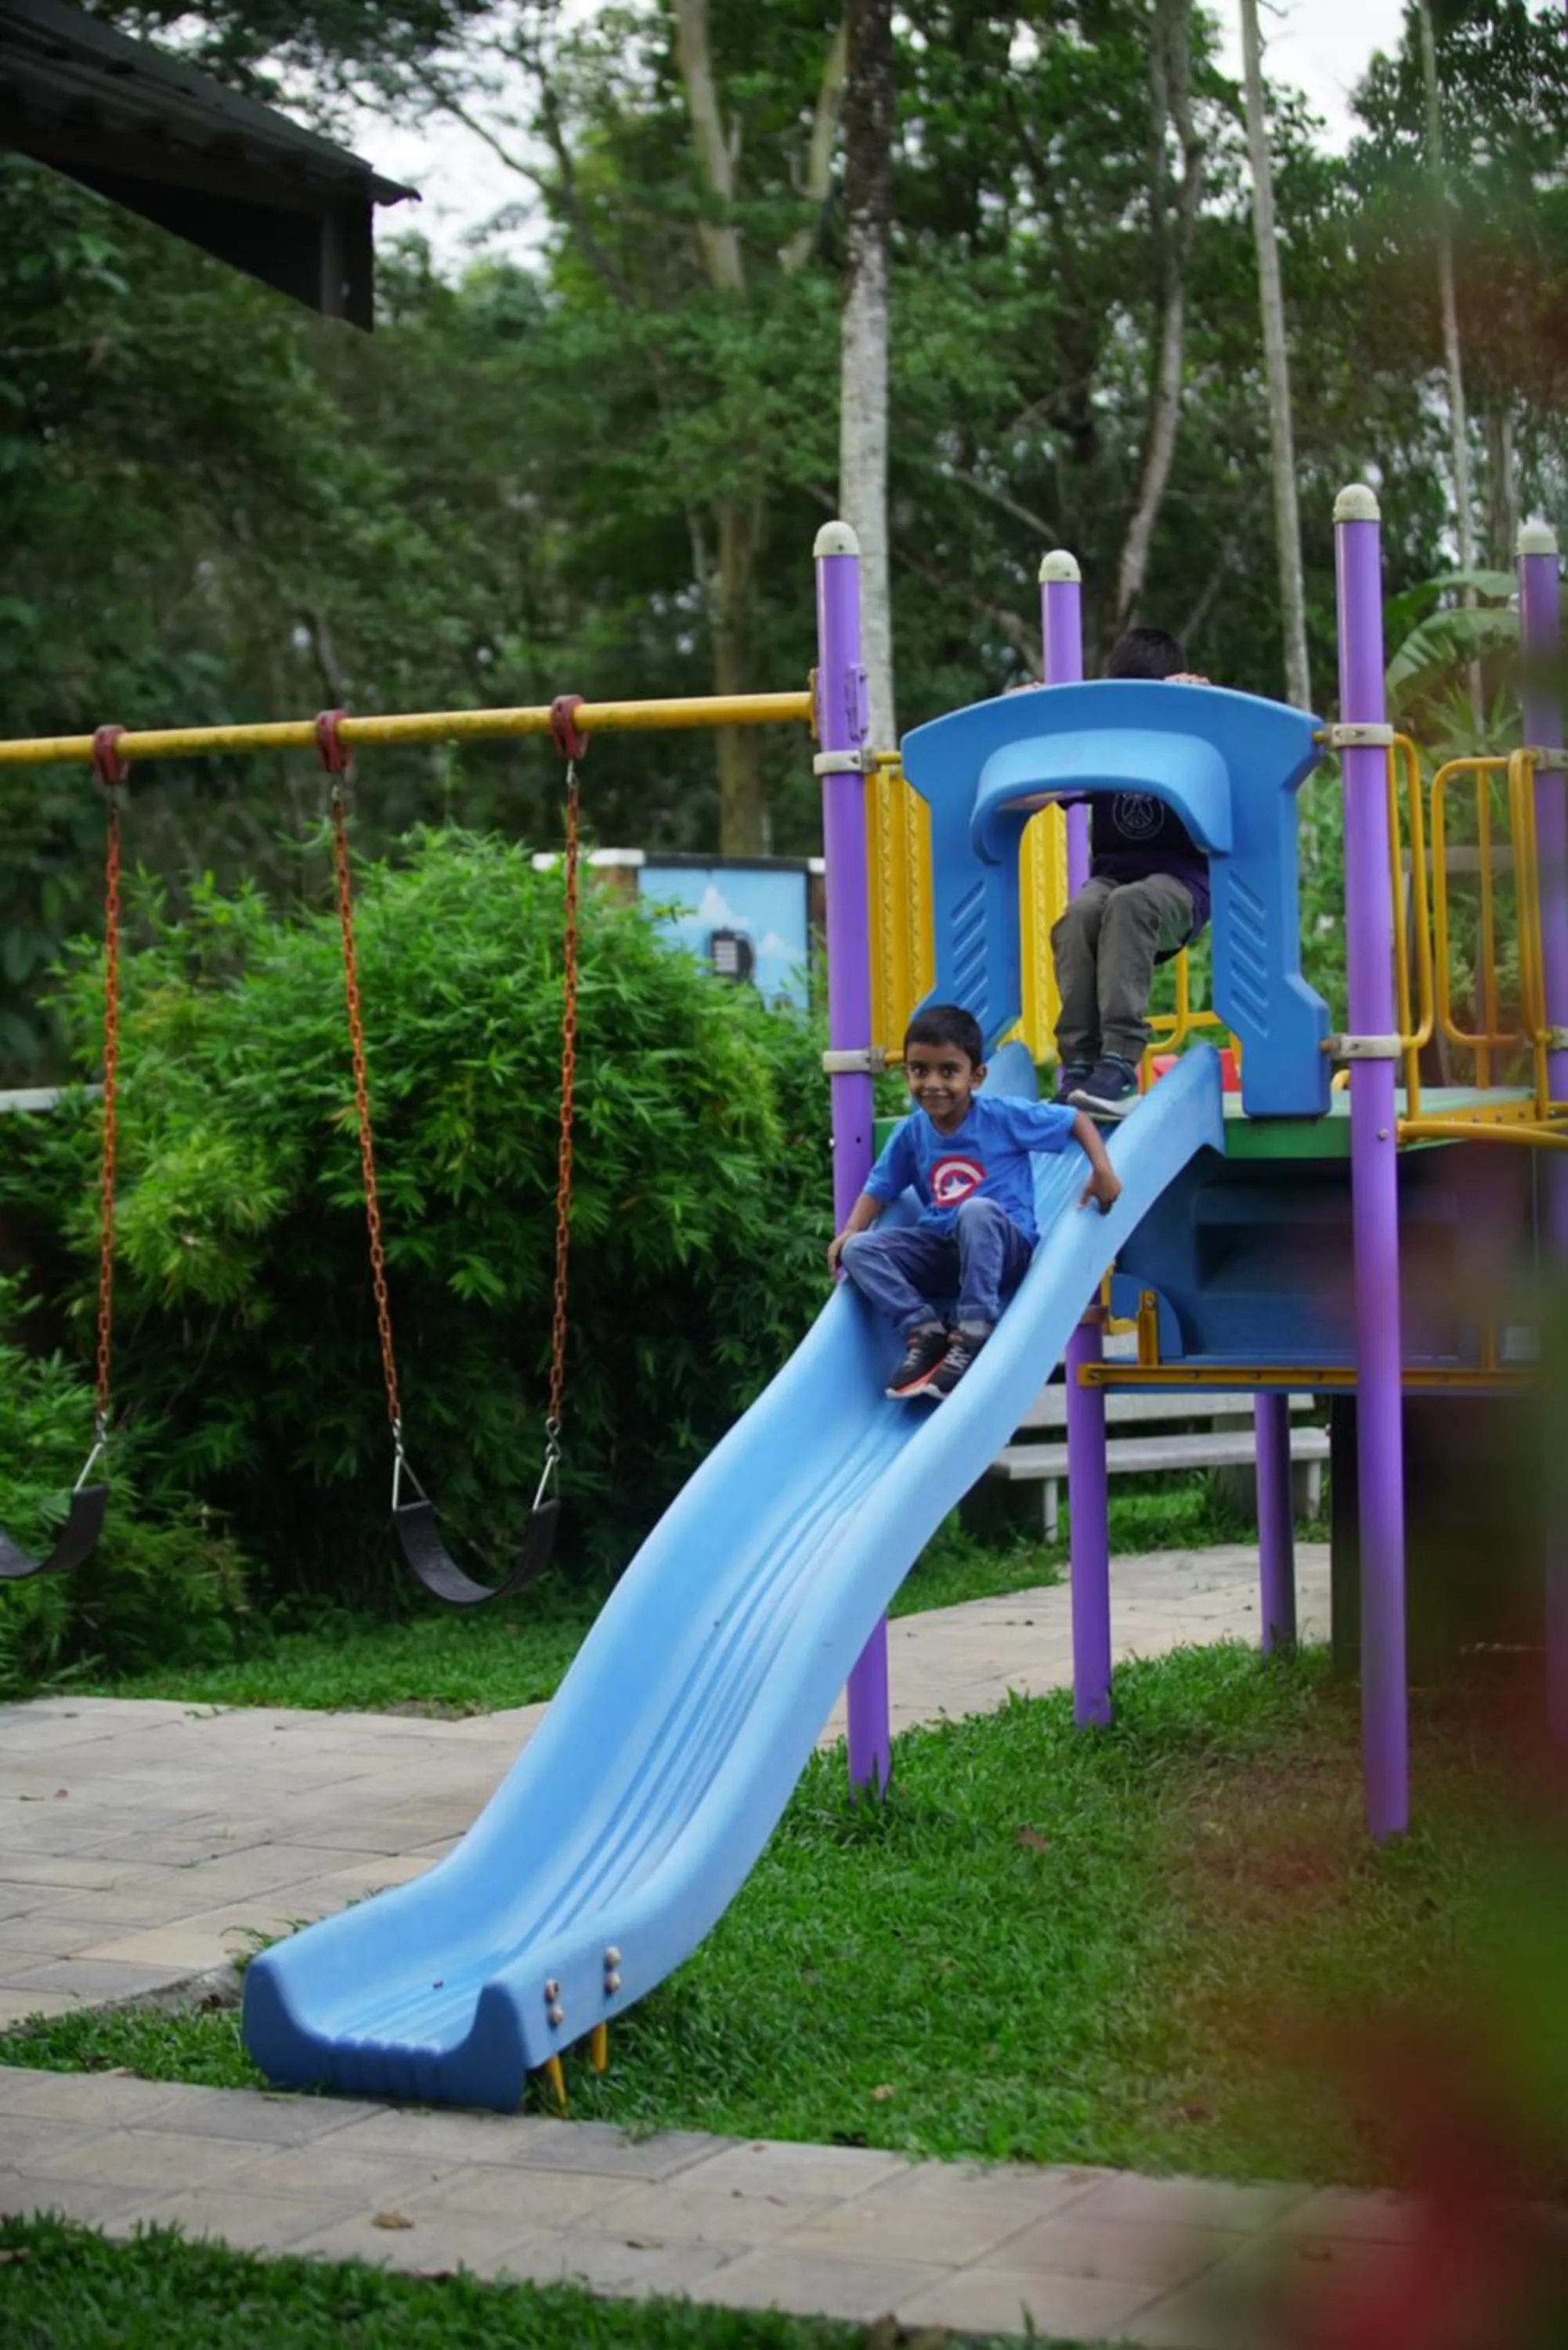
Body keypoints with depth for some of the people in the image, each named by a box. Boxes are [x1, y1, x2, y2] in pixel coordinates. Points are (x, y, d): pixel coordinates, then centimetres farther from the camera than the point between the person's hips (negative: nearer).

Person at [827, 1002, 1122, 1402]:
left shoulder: (1005, 1116, -8)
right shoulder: (912, 1133, 3)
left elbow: (1077, 1120, -1)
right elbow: (880, 1188, 13)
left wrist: (1102, 1171, -17)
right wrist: (851, 1230, -5)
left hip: (1004, 1248, -4)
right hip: (942, 1251, 4)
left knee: (977, 1210, -39)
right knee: (858, 1251, -17)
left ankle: (973, 1334, -31)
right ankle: (926, 1332, -17)